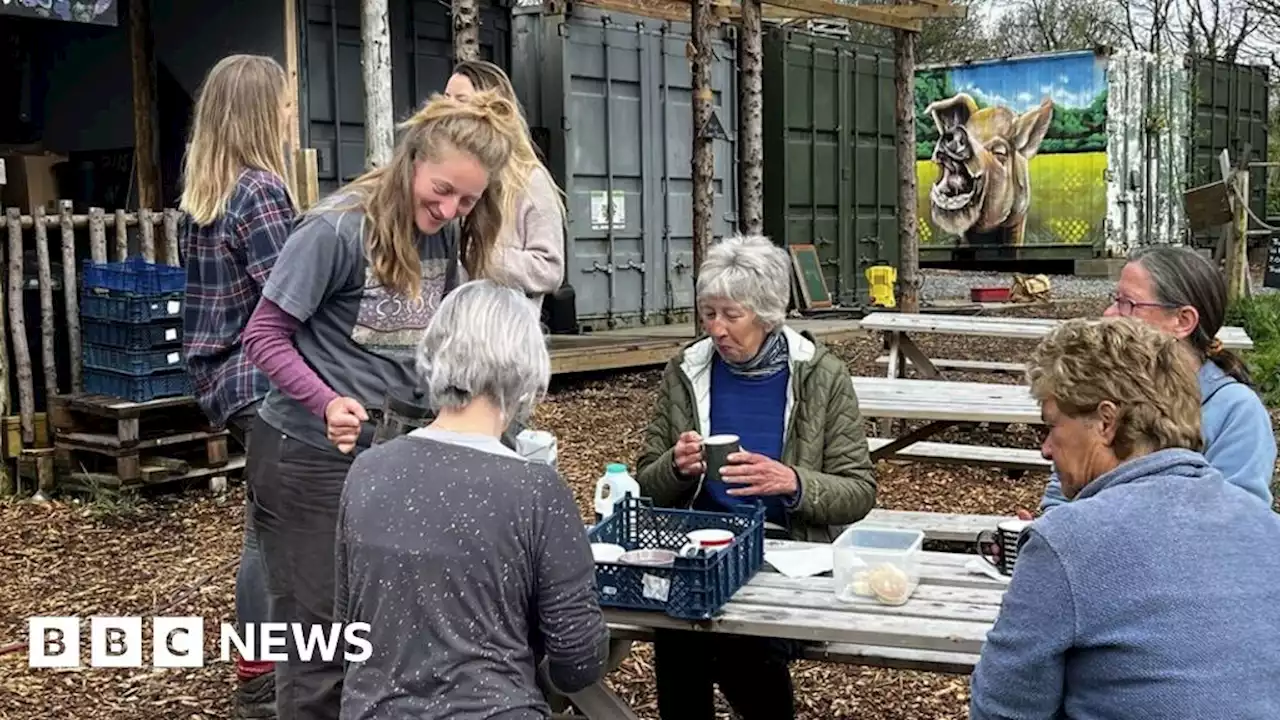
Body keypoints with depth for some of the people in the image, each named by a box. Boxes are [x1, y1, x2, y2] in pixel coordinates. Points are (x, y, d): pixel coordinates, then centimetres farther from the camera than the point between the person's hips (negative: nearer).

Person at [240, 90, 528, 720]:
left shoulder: (444, 236, 2)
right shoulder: (337, 228, -18)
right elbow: (264, 336, -15)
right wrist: (328, 402, -29)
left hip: (395, 452, 6)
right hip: (311, 457, -6)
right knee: (322, 634, 2)